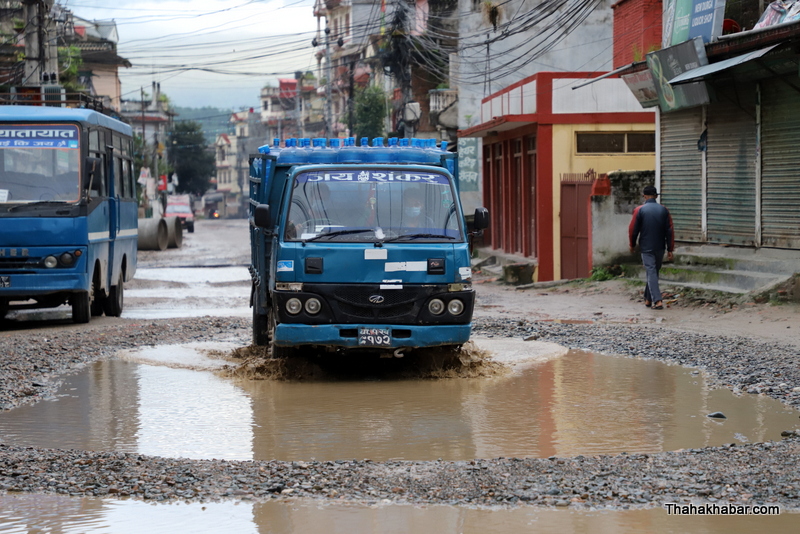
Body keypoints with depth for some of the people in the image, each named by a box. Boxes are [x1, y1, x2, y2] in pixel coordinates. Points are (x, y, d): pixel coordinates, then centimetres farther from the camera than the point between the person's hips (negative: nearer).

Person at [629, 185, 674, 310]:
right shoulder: (664, 210, 1)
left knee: (651, 273, -5)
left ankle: (657, 301, -17)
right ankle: (648, 299, 27)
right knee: (654, 272, 17)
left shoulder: (639, 210, -8)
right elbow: (670, 231, 1)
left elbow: (633, 229, -4)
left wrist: (632, 245, 13)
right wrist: (670, 249, 6)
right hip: (660, 248, 4)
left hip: (646, 248, -4)